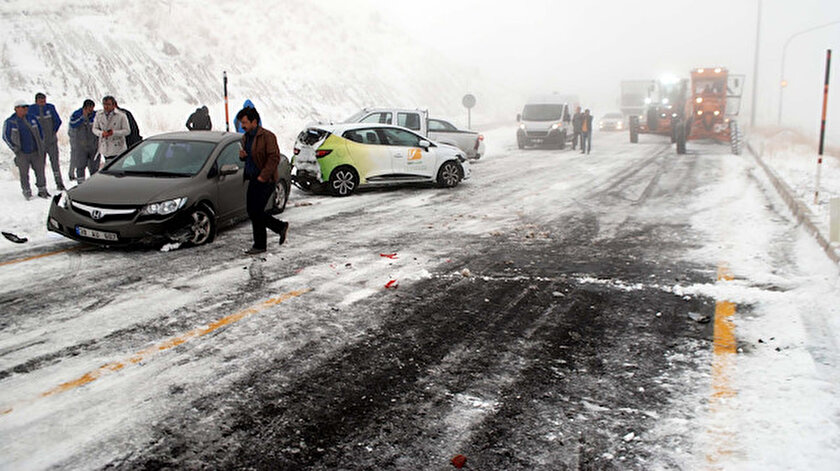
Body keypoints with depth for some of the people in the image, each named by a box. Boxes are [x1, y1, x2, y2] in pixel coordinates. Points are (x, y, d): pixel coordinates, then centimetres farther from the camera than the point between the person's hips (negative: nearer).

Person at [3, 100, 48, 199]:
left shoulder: (32, 119, 6)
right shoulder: (9, 122, -4)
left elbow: (40, 132, 16)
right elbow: (6, 137, 0)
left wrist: (41, 146, 13)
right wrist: (15, 149, -4)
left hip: (36, 152, 3)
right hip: (22, 154, -3)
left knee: (40, 171, 6)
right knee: (24, 174, 3)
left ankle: (42, 191, 19)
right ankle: (27, 192, 17)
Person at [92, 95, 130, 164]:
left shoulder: (121, 115, -8)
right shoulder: (99, 115, 4)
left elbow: (127, 130, -8)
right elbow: (95, 129, 8)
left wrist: (114, 132, -23)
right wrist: (101, 133, -15)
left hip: (118, 149, -4)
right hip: (104, 148, 4)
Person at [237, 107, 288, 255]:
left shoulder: (267, 136, -13)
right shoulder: (246, 137, 13)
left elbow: (274, 158, -18)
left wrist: (263, 177, -21)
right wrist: (242, 155, 1)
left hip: (265, 181, -9)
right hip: (253, 179, 9)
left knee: (256, 212, -7)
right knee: (252, 211, 9)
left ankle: (260, 245, 5)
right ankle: (281, 227, 25)